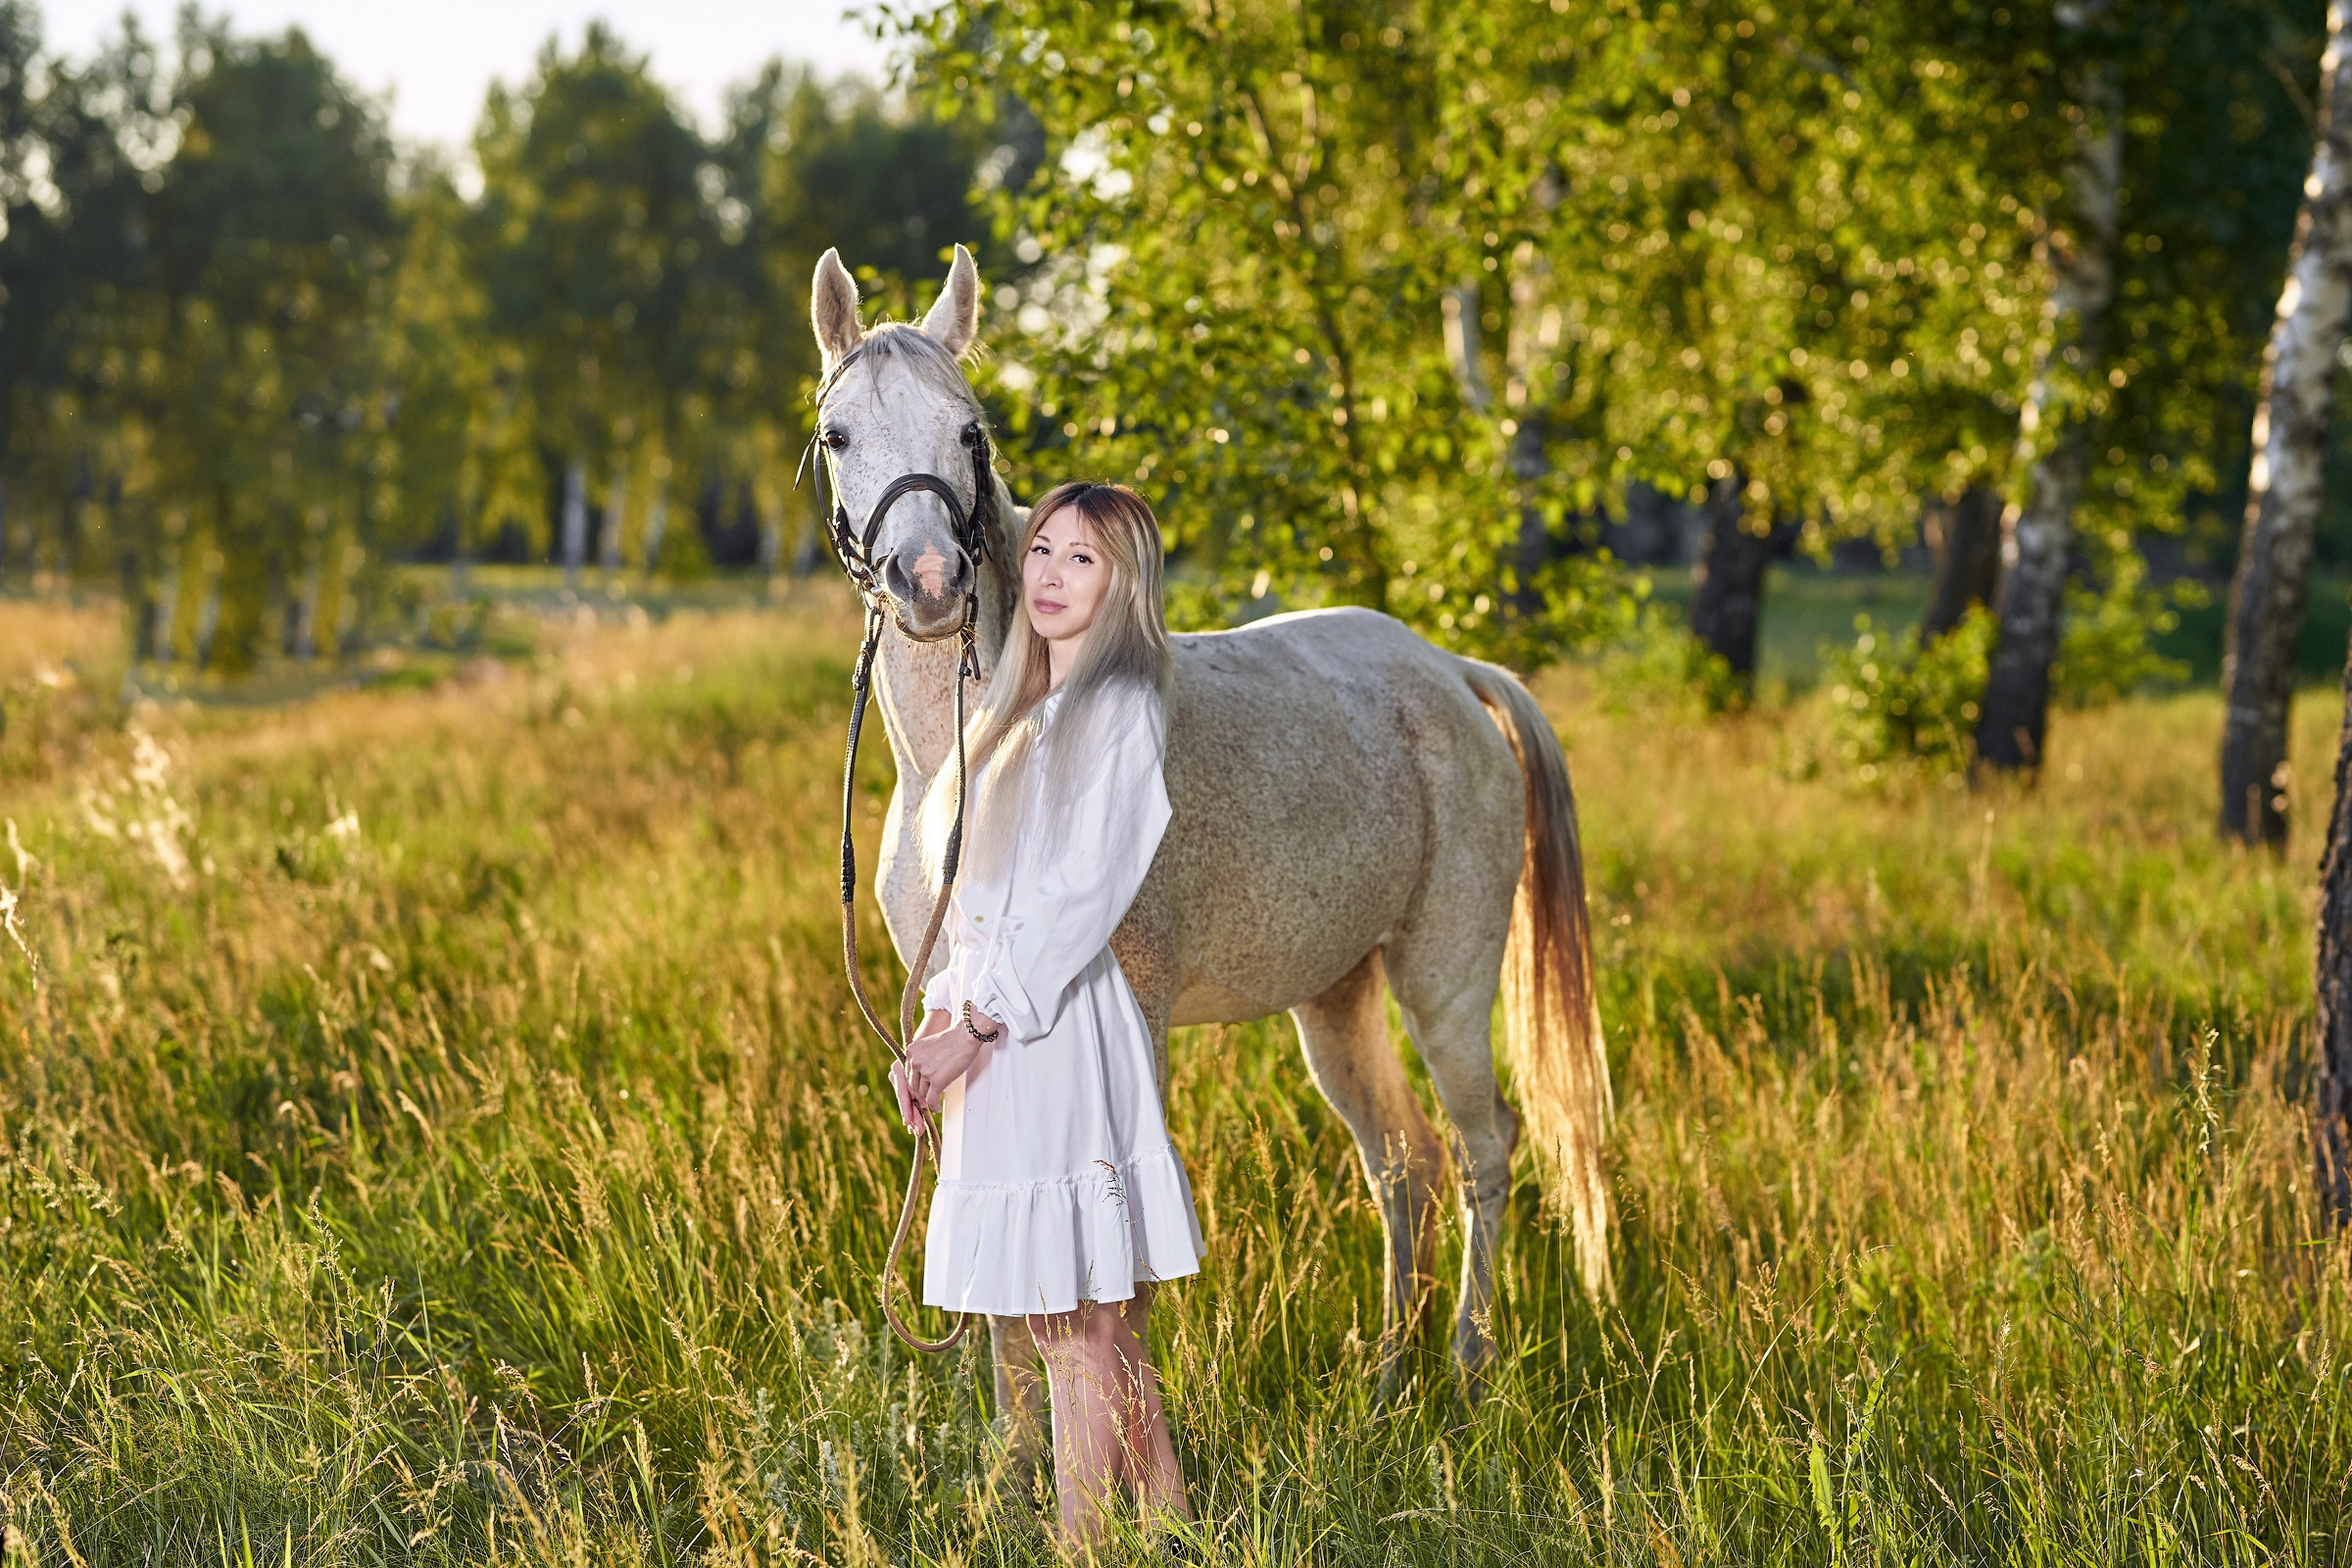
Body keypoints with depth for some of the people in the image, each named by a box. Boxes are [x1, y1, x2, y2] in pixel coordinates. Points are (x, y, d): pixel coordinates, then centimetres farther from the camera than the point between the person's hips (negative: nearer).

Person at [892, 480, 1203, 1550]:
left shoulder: (1122, 709, -8)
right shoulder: (1025, 713, 17)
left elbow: (1085, 896, -15)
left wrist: (977, 1026, -17)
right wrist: (943, 1020, 4)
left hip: (1059, 1024, -9)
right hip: (1000, 1031, 9)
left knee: (1080, 1331, -5)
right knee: (1099, 1329, 12)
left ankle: (1079, 1549, -1)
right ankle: (1172, 1534, 19)